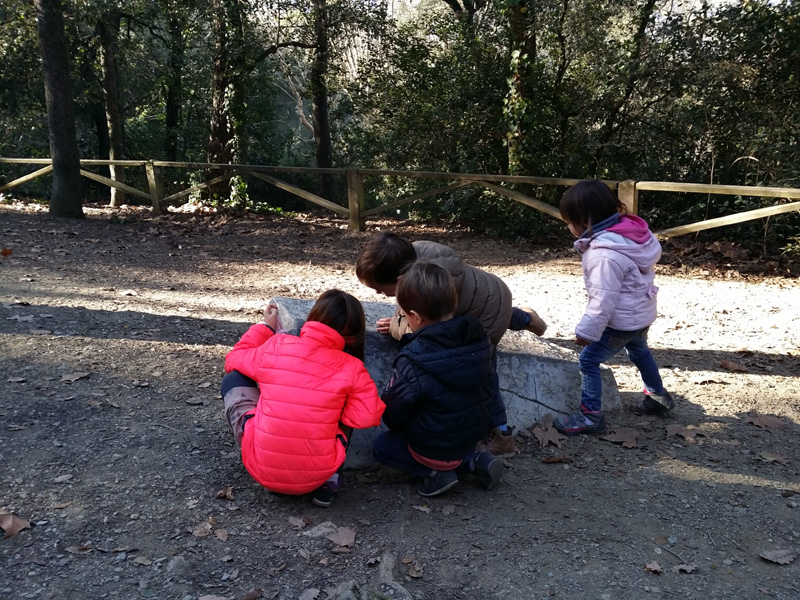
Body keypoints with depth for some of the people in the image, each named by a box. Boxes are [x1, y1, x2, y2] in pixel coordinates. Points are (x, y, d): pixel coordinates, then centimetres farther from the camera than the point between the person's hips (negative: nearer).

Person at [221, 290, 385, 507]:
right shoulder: (352, 369, -6)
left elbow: (233, 360, 14)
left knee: (234, 380, 20)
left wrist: (265, 327, 27)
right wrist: (335, 406, 6)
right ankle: (329, 480, 10)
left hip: (261, 467, 1)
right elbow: (369, 416, -12)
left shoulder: (275, 347, -3)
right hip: (317, 476, 0)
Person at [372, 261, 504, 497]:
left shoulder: (413, 364, -29)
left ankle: (436, 472, 1)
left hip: (434, 448, -6)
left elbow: (391, 415, -17)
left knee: (381, 445, 17)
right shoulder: (479, 340, -12)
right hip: (472, 436, 6)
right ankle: (472, 460, 11)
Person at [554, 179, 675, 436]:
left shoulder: (605, 254, -31)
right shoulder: (628, 230, -3)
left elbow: (604, 298, -28)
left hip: (622, 321, -10)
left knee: (588, 360, -2)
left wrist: (587, 329, -19)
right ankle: (658, 396, 51)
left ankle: (590, 416, 4)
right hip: (641, 314, 10)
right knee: (639, 352, 31)